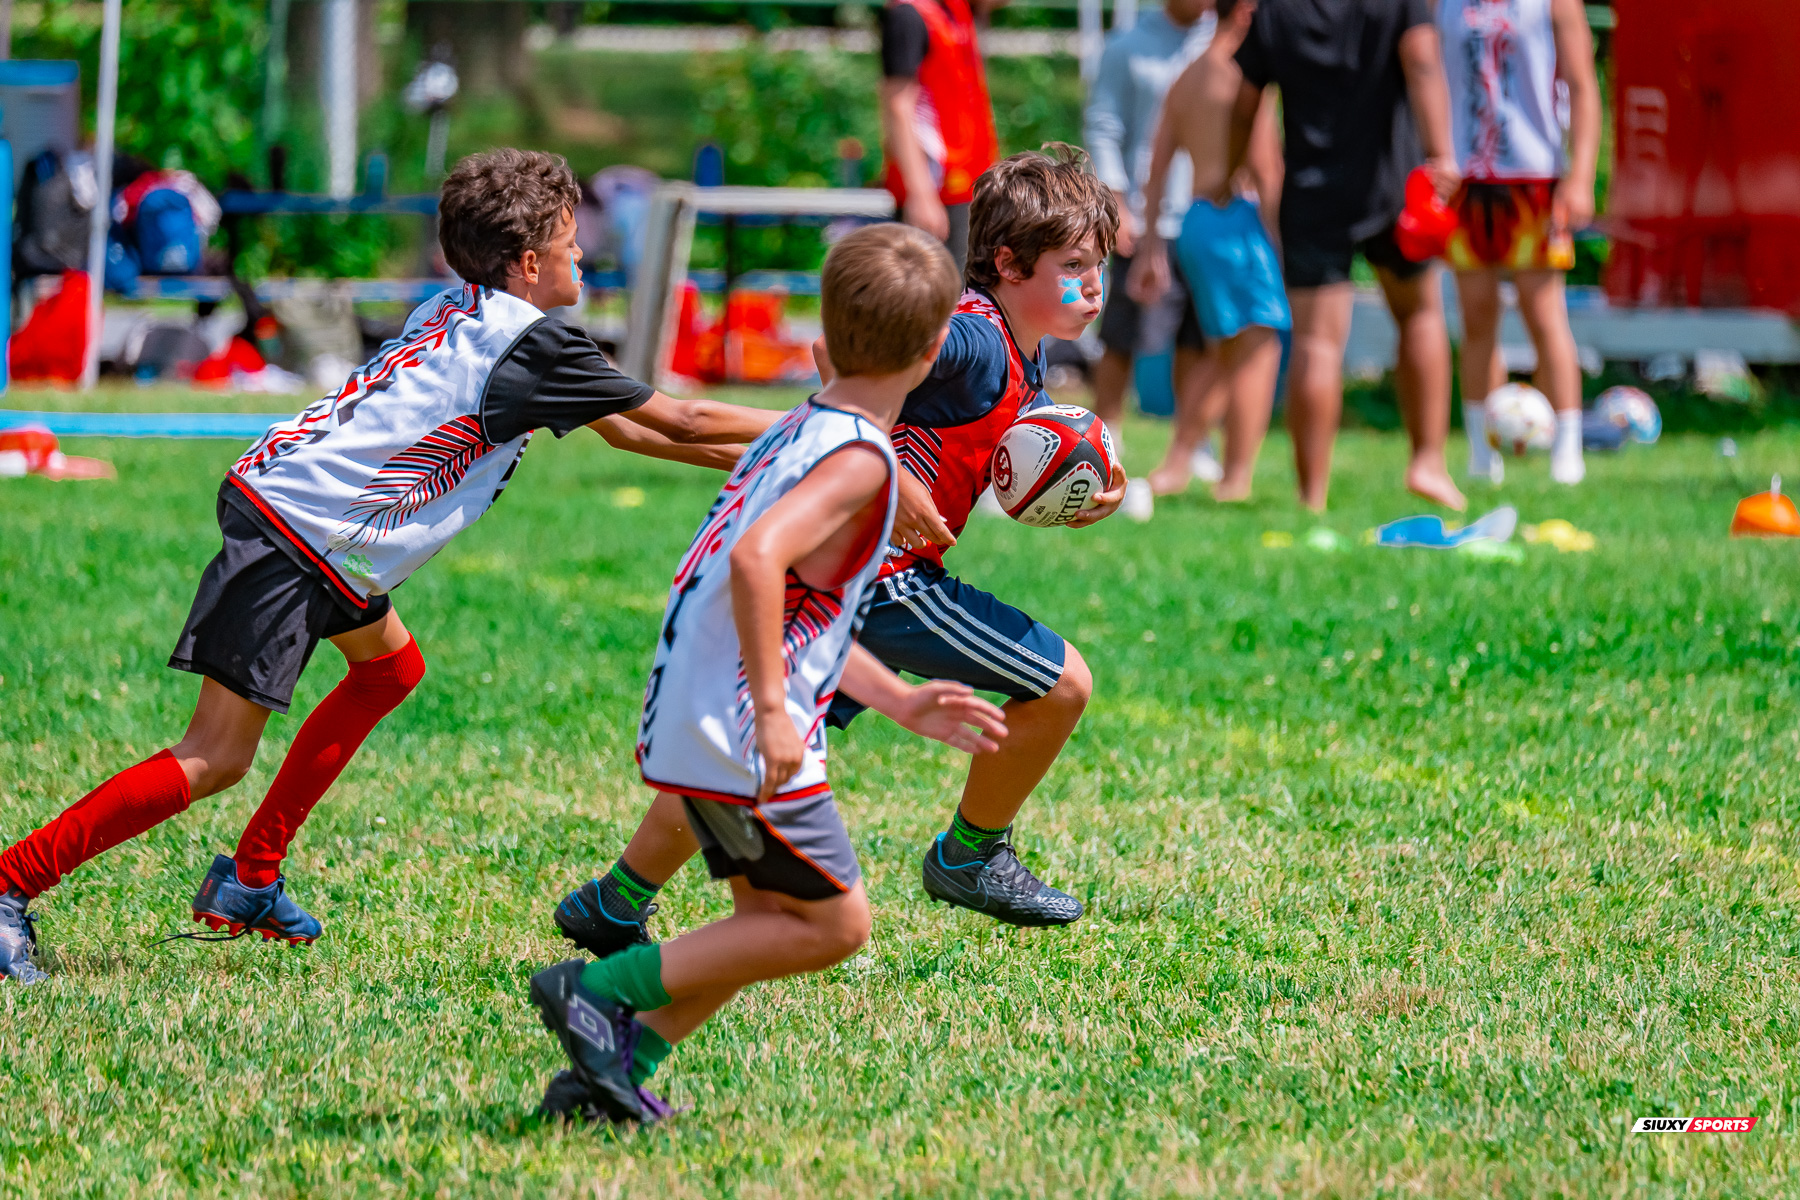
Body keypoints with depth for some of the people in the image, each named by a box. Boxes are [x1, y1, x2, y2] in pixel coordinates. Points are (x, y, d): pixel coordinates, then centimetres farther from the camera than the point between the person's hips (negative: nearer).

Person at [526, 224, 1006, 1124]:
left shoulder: (797, 433, 14)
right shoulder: (860, 460, -16)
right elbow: (756, 559, -33)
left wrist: (900, 702, 27)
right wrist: (772, 710, -29)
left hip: (685, 726, 9)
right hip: (742, 738, -9)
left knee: (772, 917, 19)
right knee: (833, 924, 2)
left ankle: (616, 1065, 11)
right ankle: (599, 990, -2)